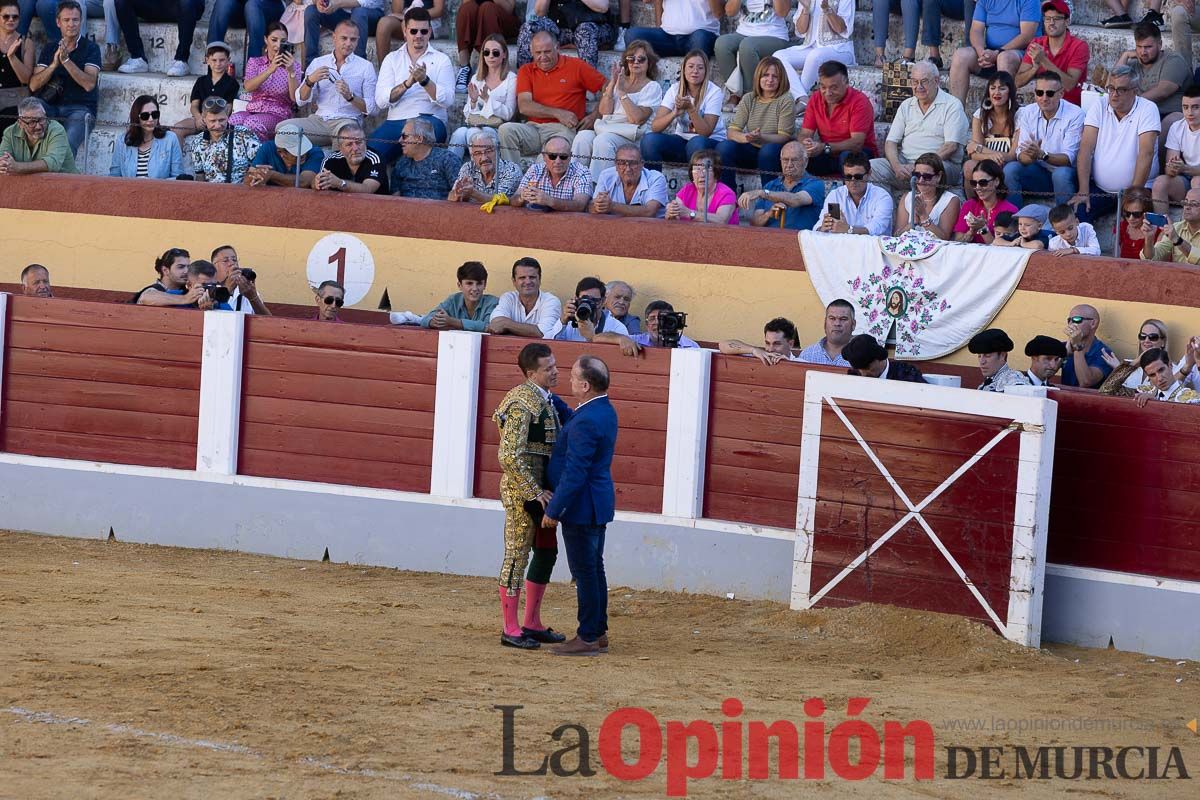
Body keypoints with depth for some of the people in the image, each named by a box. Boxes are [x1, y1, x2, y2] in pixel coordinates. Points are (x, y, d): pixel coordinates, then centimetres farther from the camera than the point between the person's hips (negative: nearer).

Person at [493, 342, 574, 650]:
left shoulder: (547, 399, 11)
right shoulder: (523, 404, -19)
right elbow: (509, 457, -23)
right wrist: (534, 491, -21)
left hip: (541, 488, 10)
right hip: (521, 490, -10)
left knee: (546, 552, 14)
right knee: (517, 555, -3)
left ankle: (532, 624, 24)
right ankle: (510, 630, 3)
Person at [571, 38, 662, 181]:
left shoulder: (652, 87, 7)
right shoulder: (619, 81, 21)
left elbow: (637, 119, -8)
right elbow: (604, 111, 7)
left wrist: (622, 92, -7)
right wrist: (612, 84, -2)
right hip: (606, 128, 4)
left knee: (603, 141, -35)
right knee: (582, 137, -27)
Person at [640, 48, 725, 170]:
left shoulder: (714, 92, -11)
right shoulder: (675, 89, -2)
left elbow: (705, 132, -19)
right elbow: (655, 127, -12)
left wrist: (690, 108, -32)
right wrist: (675, 113, -31)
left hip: (711, 142, -3)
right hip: (682, 140, 3)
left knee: (696, 143, -38)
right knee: (649, 139, -24)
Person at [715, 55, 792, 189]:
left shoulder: (786, 101, -7)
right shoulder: (748, 99, 5)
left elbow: (784, 137, -13)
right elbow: (732, 131, -3)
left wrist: (761, 138, -32)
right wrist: (745, 137, -28)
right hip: (752, 150, 4)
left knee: (768, 150, -38)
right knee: (723, 147, -23)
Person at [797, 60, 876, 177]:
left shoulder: (859, 101, -16)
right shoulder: (816, 100, 1)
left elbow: (857, 143, -24)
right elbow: (804, 134, -2)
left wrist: (825, 147, -38)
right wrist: (805, 143, -29)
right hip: (828, 156, 4)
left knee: (848, 156, -38)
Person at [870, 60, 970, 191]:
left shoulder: (952, 105, 1)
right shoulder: (906, 106, 19)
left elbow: (950, 147, -9)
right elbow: (891, 142, 13)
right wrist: (897, 166, -11)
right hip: (905, 162, 5)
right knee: (870, 167, -22)